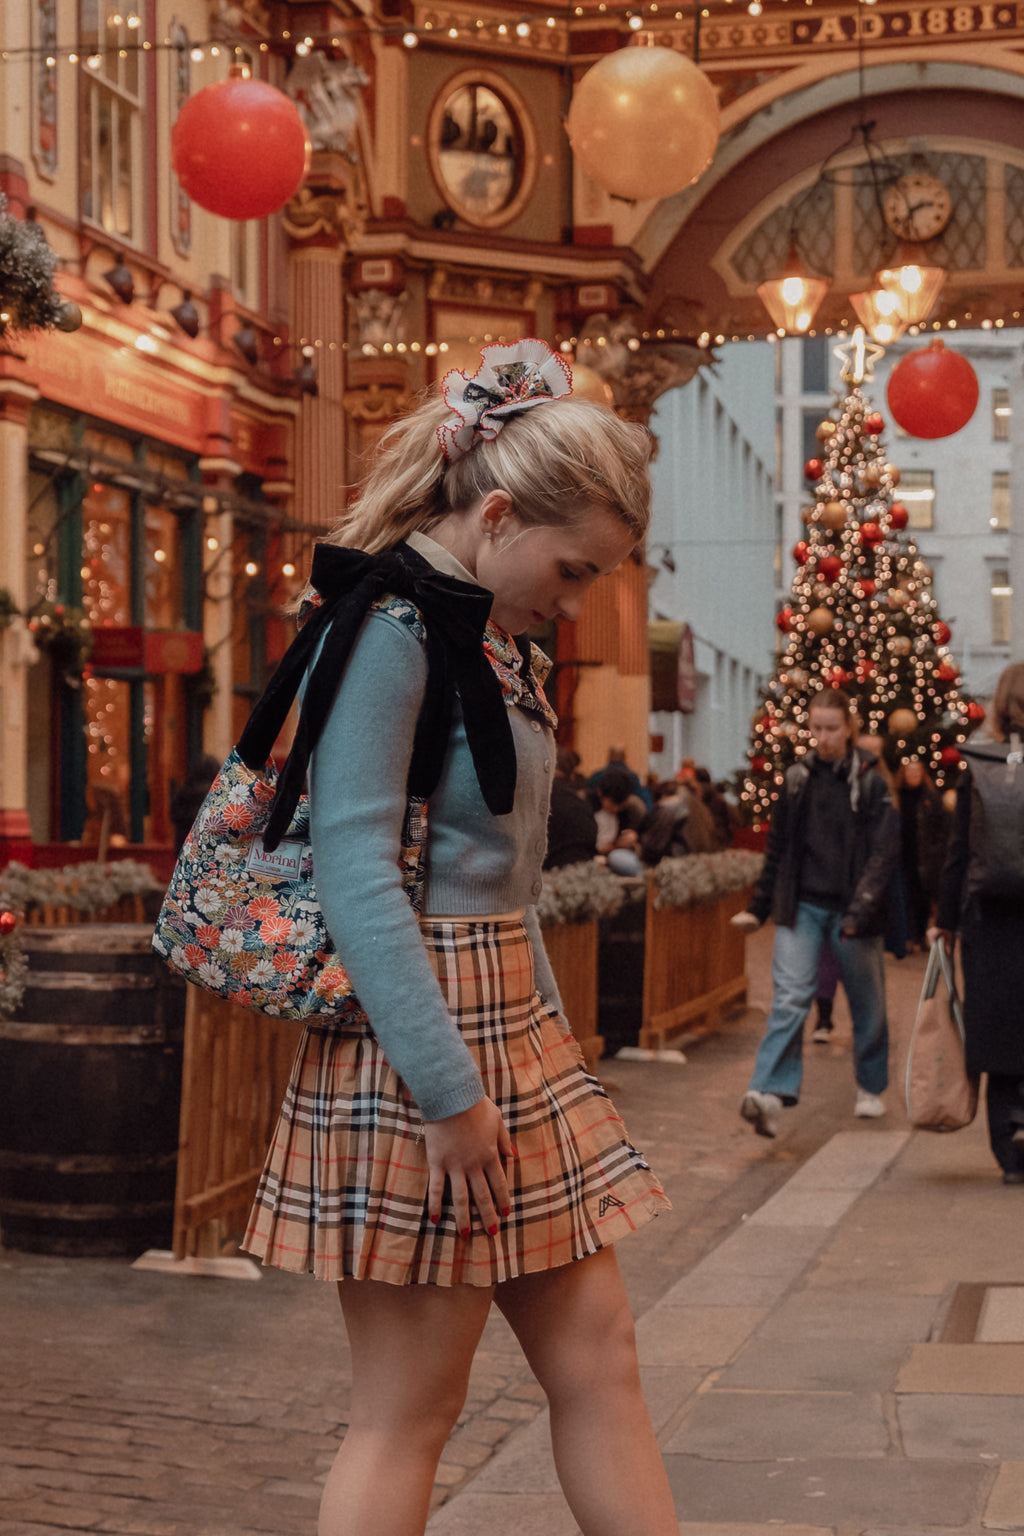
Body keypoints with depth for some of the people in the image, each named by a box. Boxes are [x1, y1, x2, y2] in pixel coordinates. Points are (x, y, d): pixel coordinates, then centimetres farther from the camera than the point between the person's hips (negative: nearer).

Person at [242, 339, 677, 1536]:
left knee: (596, 1357, 12)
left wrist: (546, 1040, 15)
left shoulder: (496, 640, 14)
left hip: (509, 1024, 9)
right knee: (407, 1415, 0)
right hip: (418, 1042, -9)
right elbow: (353, 870, -21)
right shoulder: (390, 626, -14)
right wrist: (452, 1090, -21)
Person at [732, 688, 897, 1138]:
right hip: (801, 906, 2)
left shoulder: (871, 783, -4)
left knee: (867, 1003, 11)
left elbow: (881, 853, -10)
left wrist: (860, 910, -22)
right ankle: (771, 1092, -24)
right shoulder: (797, 778, 6)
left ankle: (871, 1088, 30)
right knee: (790, 996, -13)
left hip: (851, 910, -1)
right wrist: (758, 908, 15)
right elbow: (778, 848, 14)